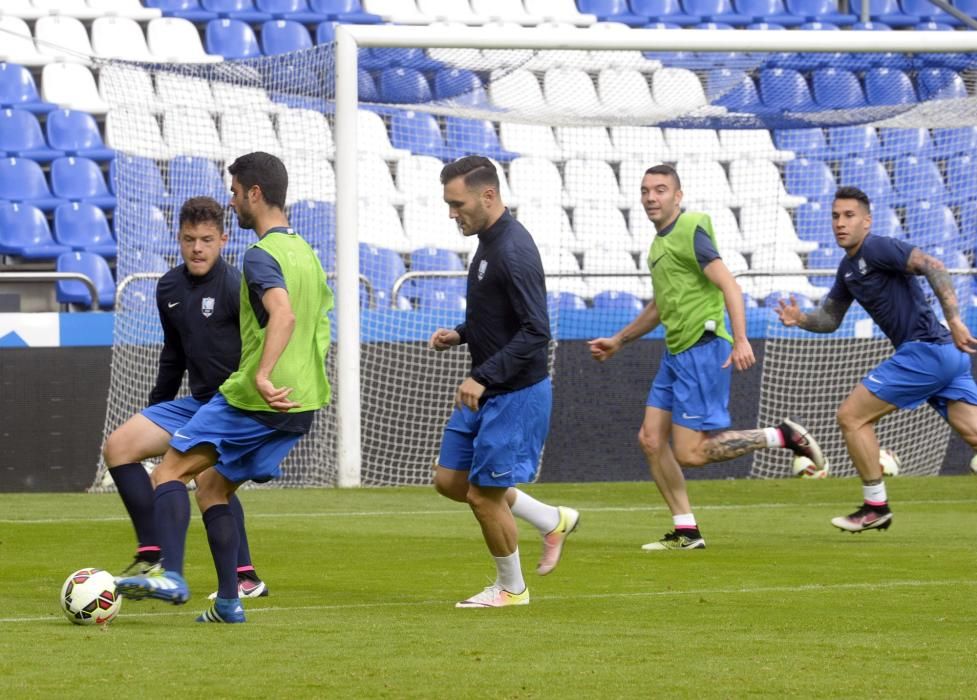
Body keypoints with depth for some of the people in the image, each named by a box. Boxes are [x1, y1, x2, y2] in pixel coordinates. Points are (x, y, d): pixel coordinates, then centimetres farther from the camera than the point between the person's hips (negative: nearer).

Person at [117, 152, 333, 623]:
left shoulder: (262, 254, -12)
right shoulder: (307, 253, 17)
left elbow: (283, 314, -30)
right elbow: (319, 323, 26)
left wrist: (263, 376, -38)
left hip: (251, 402, -9)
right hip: (302, 406, 9)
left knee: (171, 471, -5)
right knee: (211, 486, 17)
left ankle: (171, 575, -23)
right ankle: (228, 603, 10)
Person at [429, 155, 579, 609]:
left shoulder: (513, 251, -22)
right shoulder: (489, 242, 9)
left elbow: (535, 332, -27)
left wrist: (483, 378, -29)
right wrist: (460, 335, 7)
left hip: (516, 394, -10)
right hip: (485, 391, 10)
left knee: (484, 494, -2)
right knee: (450, 480, 12)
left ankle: (511, 589, 18)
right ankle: (553, 521, 24)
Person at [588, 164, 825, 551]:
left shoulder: (690, 231, -11)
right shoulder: (660, 243, 18)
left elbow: (729, 285, -20)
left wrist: (740, 340, -32)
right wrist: (618, 340, 35)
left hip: (702, 348, -9)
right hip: (676, 353, 9)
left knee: (690, 453, -12)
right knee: (651, 439, 5)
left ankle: (782, 436, -1)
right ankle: (686, 532, 10)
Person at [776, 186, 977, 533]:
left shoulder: (877, 248, -10)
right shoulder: (848, 268, 19)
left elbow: (933, 267, -21)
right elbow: (829, 318, 26)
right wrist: (800, 318, 4)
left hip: (926, 349, -9)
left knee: (851, 416, -2)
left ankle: (876, 506, 7)